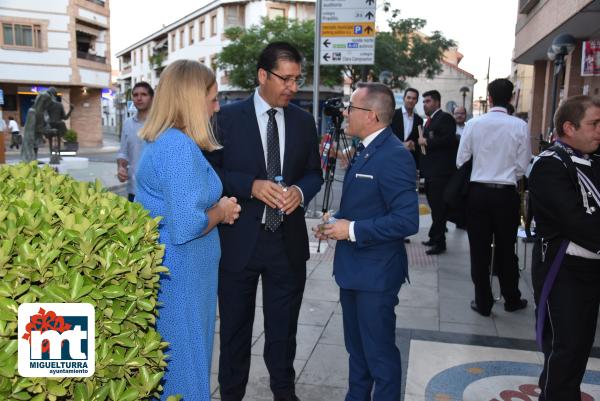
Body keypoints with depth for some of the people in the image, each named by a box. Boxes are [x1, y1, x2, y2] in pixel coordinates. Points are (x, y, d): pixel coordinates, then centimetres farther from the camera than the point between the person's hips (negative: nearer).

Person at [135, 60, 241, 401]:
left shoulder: (161, 141, 10)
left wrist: (216, 209, 8)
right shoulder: (180, 146, -21)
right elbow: (185, 226, -28)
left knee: (166, 359, 22)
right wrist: (220, 212, -10)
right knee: (185, 360, 6)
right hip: (180, 271, -10)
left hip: (162, 265, 10)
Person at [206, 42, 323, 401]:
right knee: (235, 328, 14)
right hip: (239, 240, -2)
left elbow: (314, 172, 9)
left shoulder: (304, 121, 4)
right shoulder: (227, 118, -6)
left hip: (289, 240, 3)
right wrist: (251, 185, -22)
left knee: (284, 327, 18)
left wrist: (300, 191, -13)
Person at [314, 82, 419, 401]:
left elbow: (407, 220, -26)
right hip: (353, 269, 9)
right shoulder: (365, 150, 10)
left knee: (380, 354, 7)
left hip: (376, 274, -9)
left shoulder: (394, 156, -21)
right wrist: (335, 222, 4)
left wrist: (352, 230, -21)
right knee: (356, 348, 23)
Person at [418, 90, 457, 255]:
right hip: (430, 172, 9)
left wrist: (427, 142, -17)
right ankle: (435, 238, 24)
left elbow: (450, 139, -21)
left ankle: (439, 243, 0)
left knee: (438, 208, -6)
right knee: (435, 206, 15)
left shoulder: (445, 118, -8)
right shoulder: (430, 120, 21)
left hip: (440, 171, -9)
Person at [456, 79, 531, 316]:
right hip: (506, 193, 0)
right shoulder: (520, 126, -6)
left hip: (478, 192, 0)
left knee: (480, 250, 8)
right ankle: (511, 299, 29)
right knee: (506, 249, 14)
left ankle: (483, 302, 17)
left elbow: (461, 161, -1)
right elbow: (522, 165, -2)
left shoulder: (474, 124, -5)